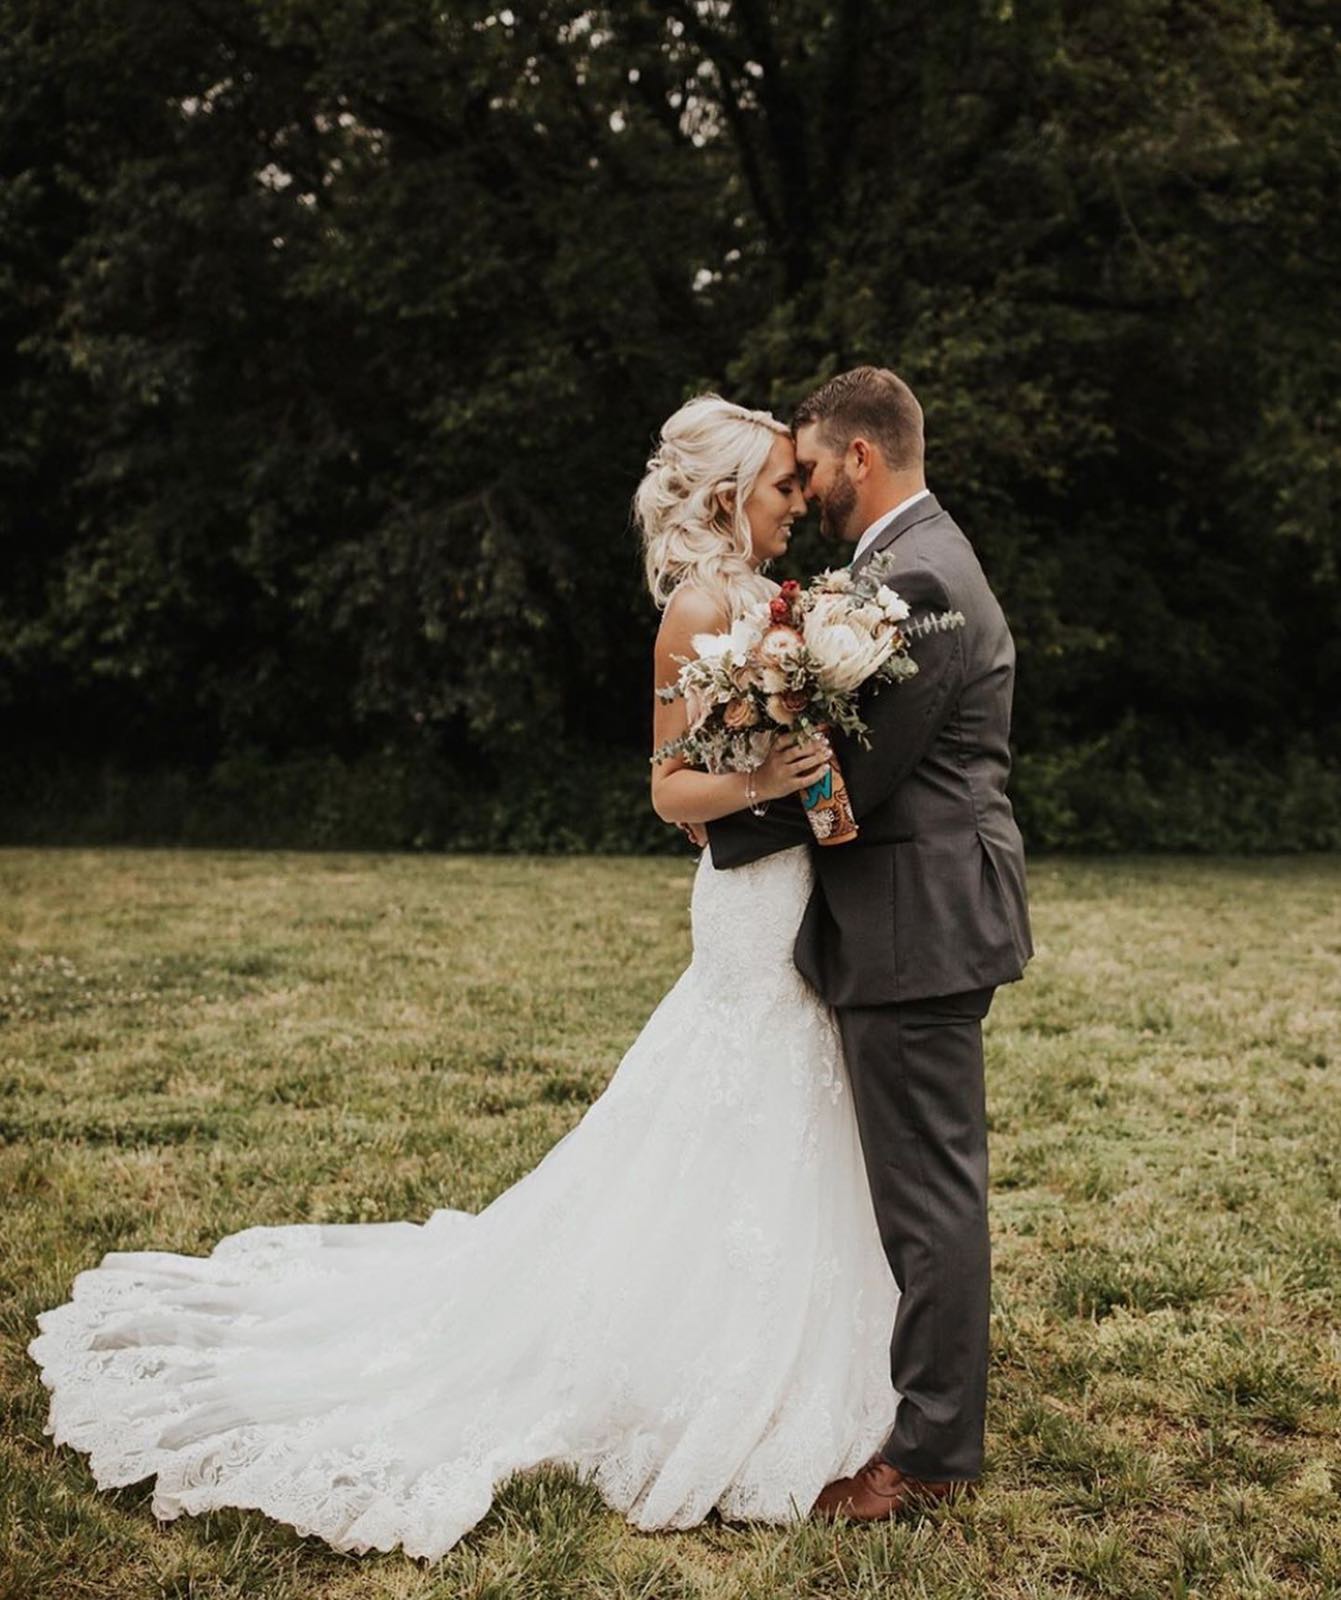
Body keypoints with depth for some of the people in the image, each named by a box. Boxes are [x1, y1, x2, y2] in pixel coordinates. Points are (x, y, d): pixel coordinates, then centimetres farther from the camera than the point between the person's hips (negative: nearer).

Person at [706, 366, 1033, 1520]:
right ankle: (937, 1412, 33)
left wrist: (728, 832, -7)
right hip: (930, 915, 11)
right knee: (933, 1185, 19)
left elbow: (854, 773, -21)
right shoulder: (925, 558, 16)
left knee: (928, 1191, -2)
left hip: (918, 925, -11)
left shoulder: (918, 580, -19)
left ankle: (932, 1454, 10)